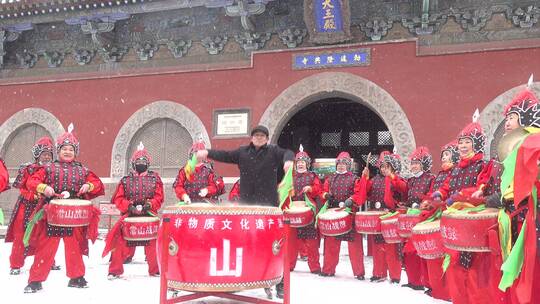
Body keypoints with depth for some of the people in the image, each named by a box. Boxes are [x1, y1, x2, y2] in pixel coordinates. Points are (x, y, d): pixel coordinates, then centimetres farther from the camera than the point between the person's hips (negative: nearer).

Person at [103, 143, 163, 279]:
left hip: (149, 216, 0)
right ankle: (115, 270, 10)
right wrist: (129, 206, -14)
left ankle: (155, 269, 14)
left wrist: (149, 204, -17)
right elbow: (118, 198, 1)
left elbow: (159, 197, 0)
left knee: (153, 243, -3)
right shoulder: (126, 180, 6)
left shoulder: (154, 178, 6)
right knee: (121, 242, -4)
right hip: (129, 215, 0)